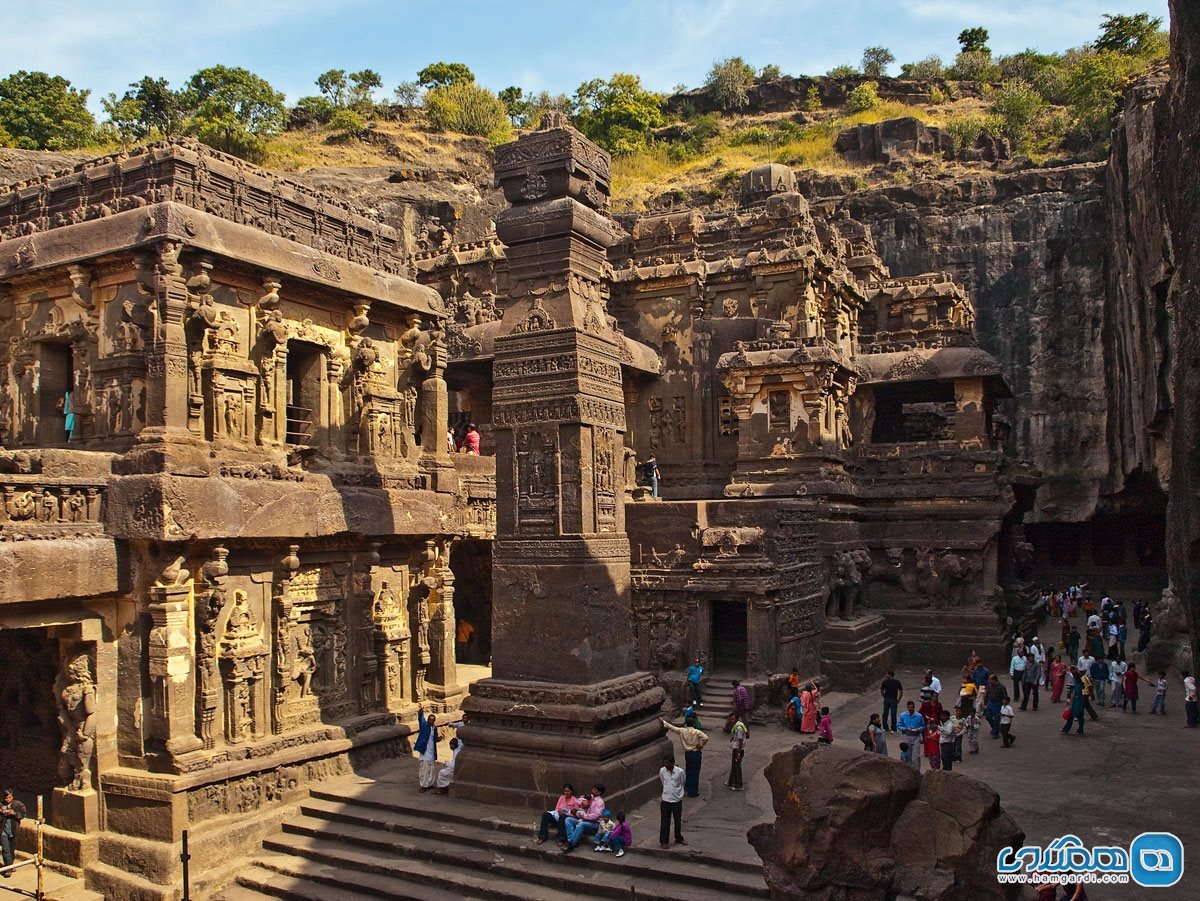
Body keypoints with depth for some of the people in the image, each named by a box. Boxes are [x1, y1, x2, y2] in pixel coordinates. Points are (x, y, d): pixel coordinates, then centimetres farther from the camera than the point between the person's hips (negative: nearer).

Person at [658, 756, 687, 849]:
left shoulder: (680, 771, -15)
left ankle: (679, 839, 34)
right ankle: (663, 841, 17)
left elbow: (682, 784, 1)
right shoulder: (662, 771, -9)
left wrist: (680, 795, 8)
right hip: (666, 800, 0)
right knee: (665, 822, 5)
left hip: (677, 800, 0)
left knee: (678, 821, 15)